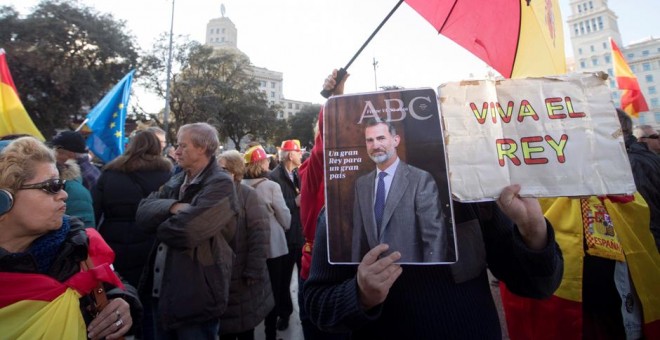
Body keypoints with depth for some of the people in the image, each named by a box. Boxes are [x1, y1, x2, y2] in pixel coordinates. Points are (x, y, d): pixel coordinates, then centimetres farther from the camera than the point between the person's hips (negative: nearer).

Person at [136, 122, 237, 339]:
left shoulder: (220, 184, -18)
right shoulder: (176, 181, 10)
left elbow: (185, 231, -27)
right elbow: (142, 213, -1)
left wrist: (159, 226, -6)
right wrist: (172, 207, -20)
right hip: (162, 290, 8)